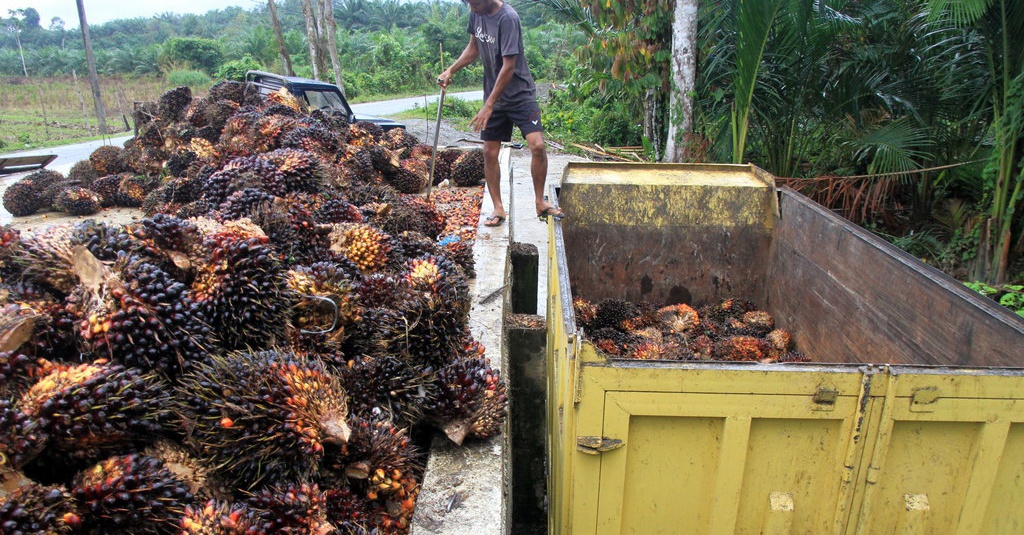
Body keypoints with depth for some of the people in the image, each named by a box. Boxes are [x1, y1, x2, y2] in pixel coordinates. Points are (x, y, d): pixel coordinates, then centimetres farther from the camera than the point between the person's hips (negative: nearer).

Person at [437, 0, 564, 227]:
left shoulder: (508, 18, -21)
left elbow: (509, 67, -24)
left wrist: (488, 106, -23)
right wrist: (450, 71, 5)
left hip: (520, 95, -6)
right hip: (493, 96, 6)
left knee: (537, 145, -17)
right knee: (489, 152, 3)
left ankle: (540, 202, 1)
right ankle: (498, 209, 13)